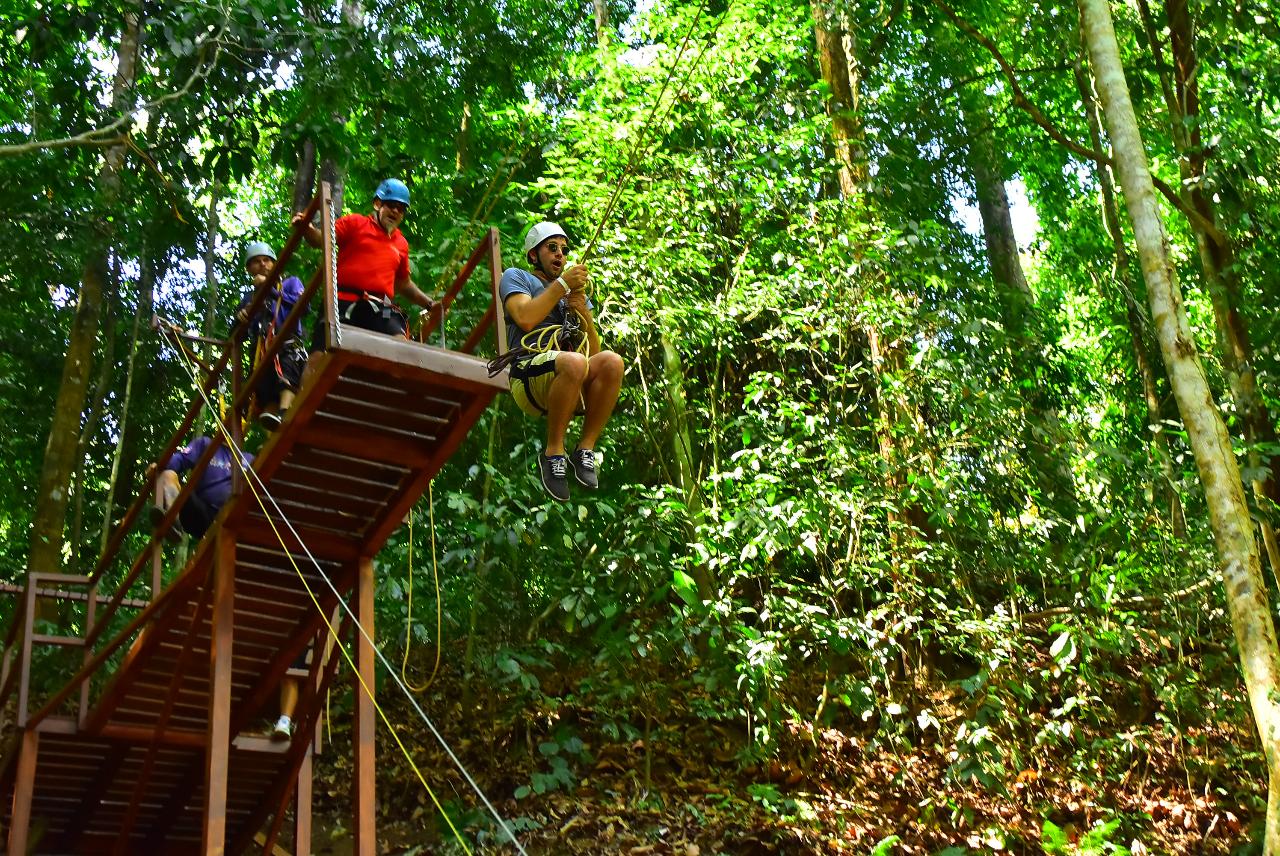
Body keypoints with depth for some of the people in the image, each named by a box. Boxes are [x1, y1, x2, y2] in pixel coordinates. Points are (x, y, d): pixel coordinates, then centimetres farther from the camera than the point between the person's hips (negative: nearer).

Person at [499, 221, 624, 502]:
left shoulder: (576, 292, 30)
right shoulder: (516, 277, 16)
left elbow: (593, 351, 21)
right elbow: (525, 319, -7)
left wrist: (583, 313, 5)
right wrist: (562, 283, -3)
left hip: (573, 389, 5)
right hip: (528, 378, -5)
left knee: (611, 361, -28)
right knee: (574, 362, -38)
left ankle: (585, 449, -19)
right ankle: (553, 452, -22)